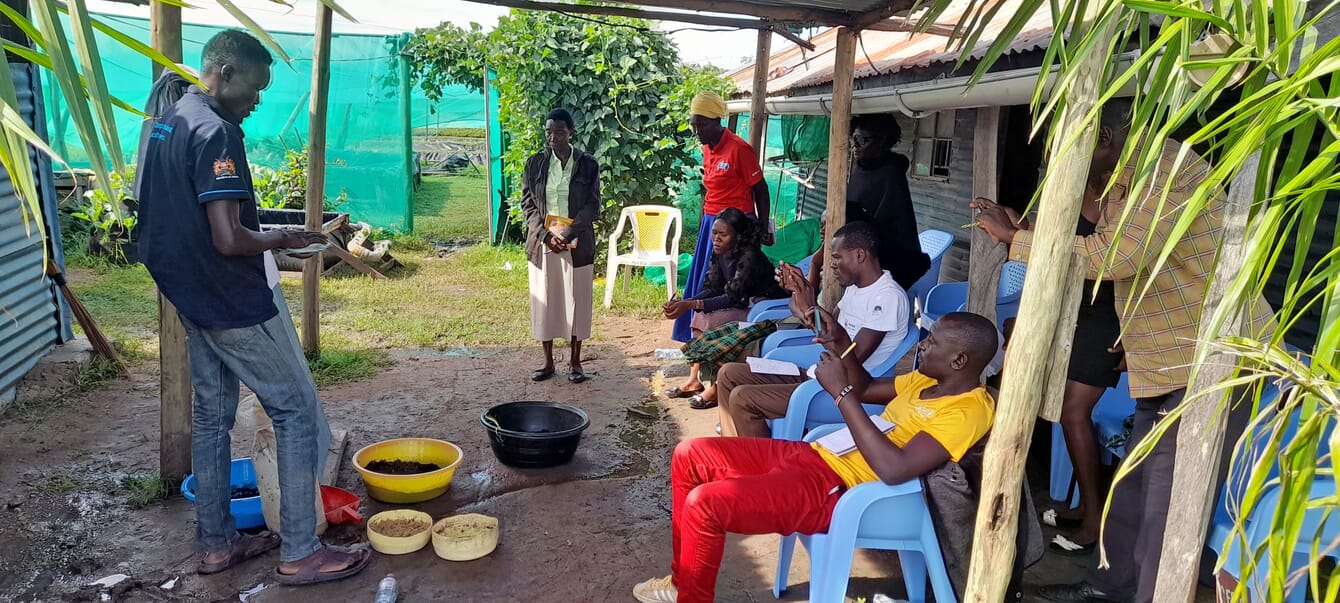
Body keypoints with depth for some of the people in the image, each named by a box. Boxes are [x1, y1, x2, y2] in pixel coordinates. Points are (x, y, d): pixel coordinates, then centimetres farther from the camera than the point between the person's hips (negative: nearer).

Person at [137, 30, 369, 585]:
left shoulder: (165, 123, 10)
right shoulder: (215, 133, -21)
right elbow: (229, 239, -28)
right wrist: (283, 239, -10)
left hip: (190, 298, 10)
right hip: (236, 305, -10)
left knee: (211, 416, 15)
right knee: (298, 413, -2)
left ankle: (217, 543, 26)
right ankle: (300, 553, 2)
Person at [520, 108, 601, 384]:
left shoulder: (588, 164, -1)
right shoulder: (535, 163, 3)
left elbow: (593, 206, -5)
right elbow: (527, 204, 2)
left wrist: (568, 234, -17)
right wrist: (546, 235, -13)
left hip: (576, 244, -1)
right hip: (542, 243, 2)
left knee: (577, 301, 4)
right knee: (544, 301, 7)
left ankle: (574, 362, 16)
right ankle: (548, 361, 19)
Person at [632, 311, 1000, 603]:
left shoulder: (966, 411, -16)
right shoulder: (930, 381, 13)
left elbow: (893, 469, -29)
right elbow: (867, 390, 28)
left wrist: (841, 391, -25)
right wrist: (843, 348, 8)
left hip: (836, 489, -10)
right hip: (815, 455, 10)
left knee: (704, 504, -24)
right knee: (691, 455, 6)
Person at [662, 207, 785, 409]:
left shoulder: (750, 257, -25)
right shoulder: (719, 253, 1)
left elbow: (732, 298, -29)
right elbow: (712, 289, 0)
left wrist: (691, 305, -35)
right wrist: (682, 303, -18)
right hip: (742, 307, 9)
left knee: (713, 321, -26)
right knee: (701, 316, -8)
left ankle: (717, 388, -18)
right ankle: (694, 379, -6)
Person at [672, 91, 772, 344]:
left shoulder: (739, 148, -15)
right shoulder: (707, 149, 9)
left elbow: (760, 189, -10)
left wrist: (763, 228, -9)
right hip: (711, 222, 9)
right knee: (701, 281, 12)